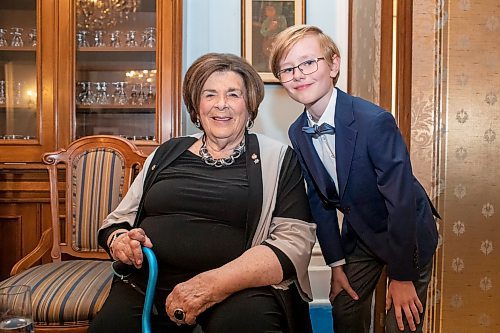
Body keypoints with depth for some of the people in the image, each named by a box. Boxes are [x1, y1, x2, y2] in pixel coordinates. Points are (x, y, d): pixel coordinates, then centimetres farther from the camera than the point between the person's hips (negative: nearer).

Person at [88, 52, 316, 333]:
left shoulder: (279, 159, 5)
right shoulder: (167, 153, 15)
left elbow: (295, 239, -7)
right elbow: (119, 219, 21)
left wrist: (215, 283, -20)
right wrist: (119, 240, -4)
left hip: (239, 289, -2)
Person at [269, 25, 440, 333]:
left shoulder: (375, 121, -30)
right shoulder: (297, 134, -10)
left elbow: (401, 199, -26)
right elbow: (319, 200, -2)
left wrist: (402, 276, -19)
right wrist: (337, 263, 0)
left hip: (408, 234, -5)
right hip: (358, 234, 5)